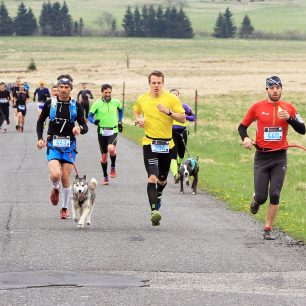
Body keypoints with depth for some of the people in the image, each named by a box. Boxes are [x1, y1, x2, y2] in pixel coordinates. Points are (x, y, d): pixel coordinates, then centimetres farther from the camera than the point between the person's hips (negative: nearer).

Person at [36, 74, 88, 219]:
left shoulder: (76, 105, 0)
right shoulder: (50, 103, -1)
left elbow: (85, 127, -1)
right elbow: (40, 121, 12)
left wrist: (80, 128, -24)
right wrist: (40, 139, -1)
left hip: (69, 146, 1)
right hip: (53, 145, -1)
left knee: (66, 178, 1)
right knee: (55, 174, -20)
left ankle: (65, 208, 19)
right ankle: (55, 189, 17)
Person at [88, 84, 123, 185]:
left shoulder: (116, 102, 2)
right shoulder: (97, 104, -4)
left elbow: (120, 110, 24)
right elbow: (90, 116, -4)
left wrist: (120, 122, 19)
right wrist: (94, 121, -24)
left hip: (113, 131, 0)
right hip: (102, 132, 0)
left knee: (111, 149, -27)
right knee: (104, 155, 6)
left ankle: (113, 166, 1)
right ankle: (105, 176, 22)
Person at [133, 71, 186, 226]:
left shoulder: (171, 98, -3)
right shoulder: (142, 99, 4)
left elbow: (183, 118, -5)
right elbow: (136, 111, 26)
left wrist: (169, 112, -21)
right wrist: (138, 120, 4)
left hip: (167, 143, 1)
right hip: (149, 143, -1)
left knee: (162, 178, 15)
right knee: (152, 177, -17)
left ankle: (158, 196, 49)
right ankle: (154, 211, -22)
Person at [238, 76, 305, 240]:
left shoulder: (288, 108, 2)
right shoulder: (257, 107, 0)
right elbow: (242, 126, 8)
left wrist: (289, 118, -17)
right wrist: (245, 138, -12)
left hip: (280, 158, 0)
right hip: (261, 157, 0)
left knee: (275, 196, -5)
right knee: (261, 197, -2)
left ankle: (268, 229, 6)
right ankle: (256, 199, 35)